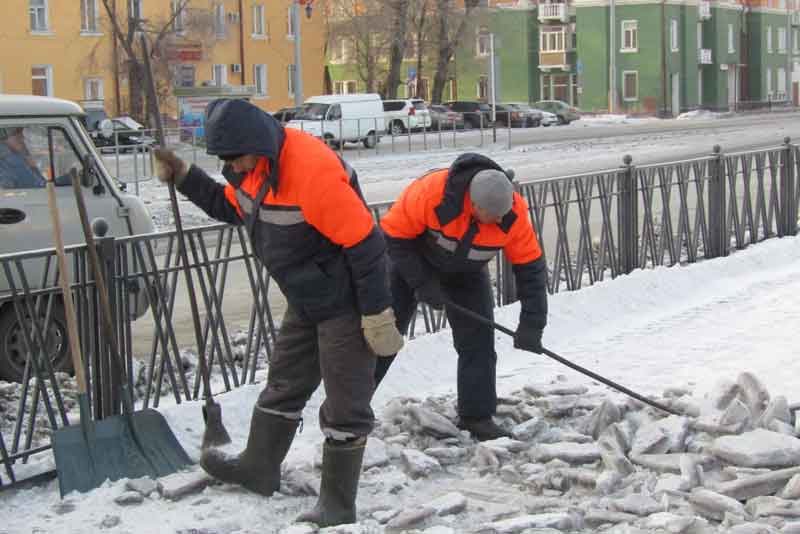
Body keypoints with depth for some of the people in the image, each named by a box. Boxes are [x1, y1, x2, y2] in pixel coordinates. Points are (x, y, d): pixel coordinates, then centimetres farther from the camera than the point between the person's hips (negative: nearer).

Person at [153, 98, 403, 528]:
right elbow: (231, 206, 21)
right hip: (306, 302, 9)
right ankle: (259, 468, 40)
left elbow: (364, 243, -27)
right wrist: (184, 178, 8)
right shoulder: (255, 167, -1)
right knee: (284, 384, 22)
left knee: (345, 406, 1)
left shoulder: (313, 169, -30)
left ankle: (338, 505, 11)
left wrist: (377, 314, -23)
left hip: (346, 303, -9)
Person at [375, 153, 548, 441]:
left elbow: (531, 266, -18)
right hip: (412, 262, -2)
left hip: (466, 274, 3)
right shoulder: (431, 192, -40)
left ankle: (477, 417, 5)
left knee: (478, 341, -6)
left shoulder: (514, 214, -29)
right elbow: (395, 234, -25)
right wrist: (423, 282, -26)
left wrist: (531, 324, -21)